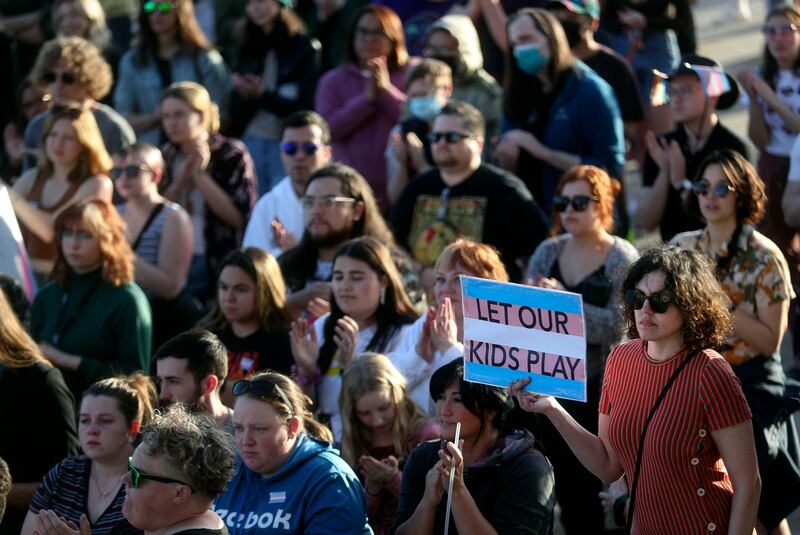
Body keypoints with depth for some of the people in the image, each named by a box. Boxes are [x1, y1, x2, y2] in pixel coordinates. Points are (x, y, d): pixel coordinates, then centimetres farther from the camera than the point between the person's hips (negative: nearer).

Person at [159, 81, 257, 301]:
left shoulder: (232, 154, -5)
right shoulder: (167, 156, 10)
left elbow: (240, 217, -14)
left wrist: (200, 175, -15)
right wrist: (182, 176, -10)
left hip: (221, 266, -4)